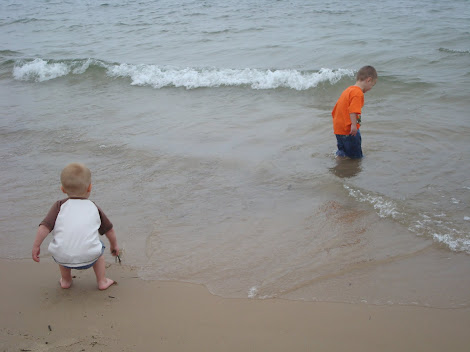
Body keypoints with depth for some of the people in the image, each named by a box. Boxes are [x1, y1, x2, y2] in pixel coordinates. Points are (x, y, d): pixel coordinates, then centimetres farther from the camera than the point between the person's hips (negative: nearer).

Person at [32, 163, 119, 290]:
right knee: (98, 248, 34)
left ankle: (65, 280, 41)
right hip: (89, 258, 0)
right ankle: (102, 281, 32)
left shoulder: (60, 206, 12)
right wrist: (114, 245, 44)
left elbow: (45, 226, 0)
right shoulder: (93, 208, 16)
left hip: (63, 259, 0)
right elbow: (109, 230, 27)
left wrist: (36, 246, 10)